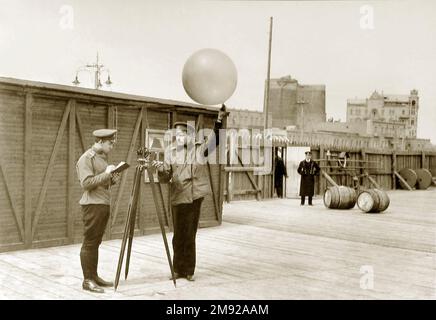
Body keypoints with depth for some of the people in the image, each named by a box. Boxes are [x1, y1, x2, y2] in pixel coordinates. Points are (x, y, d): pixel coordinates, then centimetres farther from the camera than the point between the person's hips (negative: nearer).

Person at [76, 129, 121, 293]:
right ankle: (87, 280, 2)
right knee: (89, 243, -4)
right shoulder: (86, 158, -11)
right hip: (92, 205, -9)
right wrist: (106, 173, -19)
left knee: (96, 242, 12)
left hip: (104, 204, 9)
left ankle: (94, 276, 18)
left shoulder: (102, 157, 17)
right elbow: (86, 183, -19)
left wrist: (112, 179, 6)